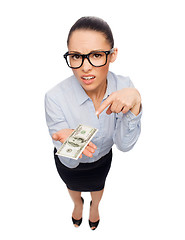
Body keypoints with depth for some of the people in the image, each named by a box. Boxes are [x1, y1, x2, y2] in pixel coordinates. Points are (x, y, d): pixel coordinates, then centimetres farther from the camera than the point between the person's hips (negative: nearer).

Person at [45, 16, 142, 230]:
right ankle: (78, 204, 73)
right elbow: (69, 161, -29)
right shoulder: (55, 97, -37)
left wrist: (134, 104, -43)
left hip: (102, 158, 2)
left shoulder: (123, 85, -29)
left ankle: (95, 207, 73)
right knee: (73, 186, 33)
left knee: (97, 185, 35)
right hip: (70, 164, -1)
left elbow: (124, 144, -27)